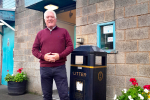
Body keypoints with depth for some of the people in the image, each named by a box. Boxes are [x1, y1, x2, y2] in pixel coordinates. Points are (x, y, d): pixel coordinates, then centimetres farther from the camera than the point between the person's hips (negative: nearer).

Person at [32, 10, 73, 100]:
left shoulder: (63, 31, 8)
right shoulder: (40, 33, 12)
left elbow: (70, 46, 3)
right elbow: (34, 49, 11)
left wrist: (60, 55, -12)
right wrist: (43, 56, -9)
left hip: (60, 67, -2)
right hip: (44, 68, 2)